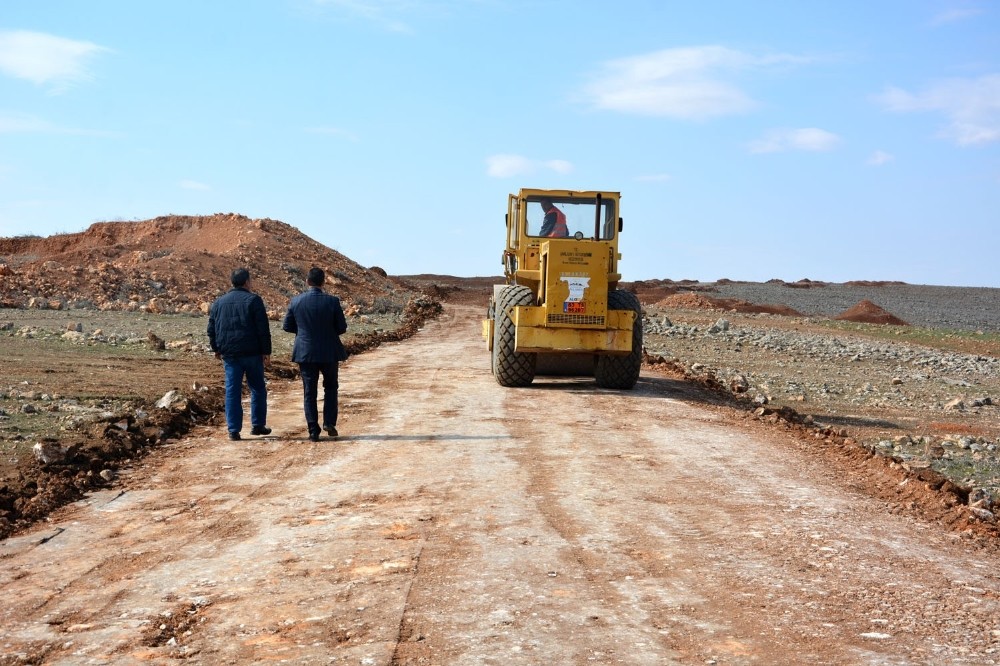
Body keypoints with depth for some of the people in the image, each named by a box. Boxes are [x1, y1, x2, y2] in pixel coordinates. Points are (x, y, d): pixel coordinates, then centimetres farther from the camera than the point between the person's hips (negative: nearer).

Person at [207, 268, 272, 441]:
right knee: (258, 389, 11)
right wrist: (266, 351, -5)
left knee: (232, 391, 4)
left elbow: (211, 329, 13)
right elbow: (263, 329, -9)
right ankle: (257, 425, 14)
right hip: (251, 353, -3)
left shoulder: (219, 302, 9)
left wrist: (216, 349, 24)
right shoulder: (253, 300, -5)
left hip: (229, 354, 3)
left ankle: (234, 429, 1)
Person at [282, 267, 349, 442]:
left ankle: (313, 431, 5)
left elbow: (287, 326, 2)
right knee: (330, 387, 19)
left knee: (309, 392, 8)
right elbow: (342, 328, -6)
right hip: (329, 352, -1)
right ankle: (329, 422, 7)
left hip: (305, 353, 1)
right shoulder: (332, 301, -10)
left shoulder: (296, 301, -5)